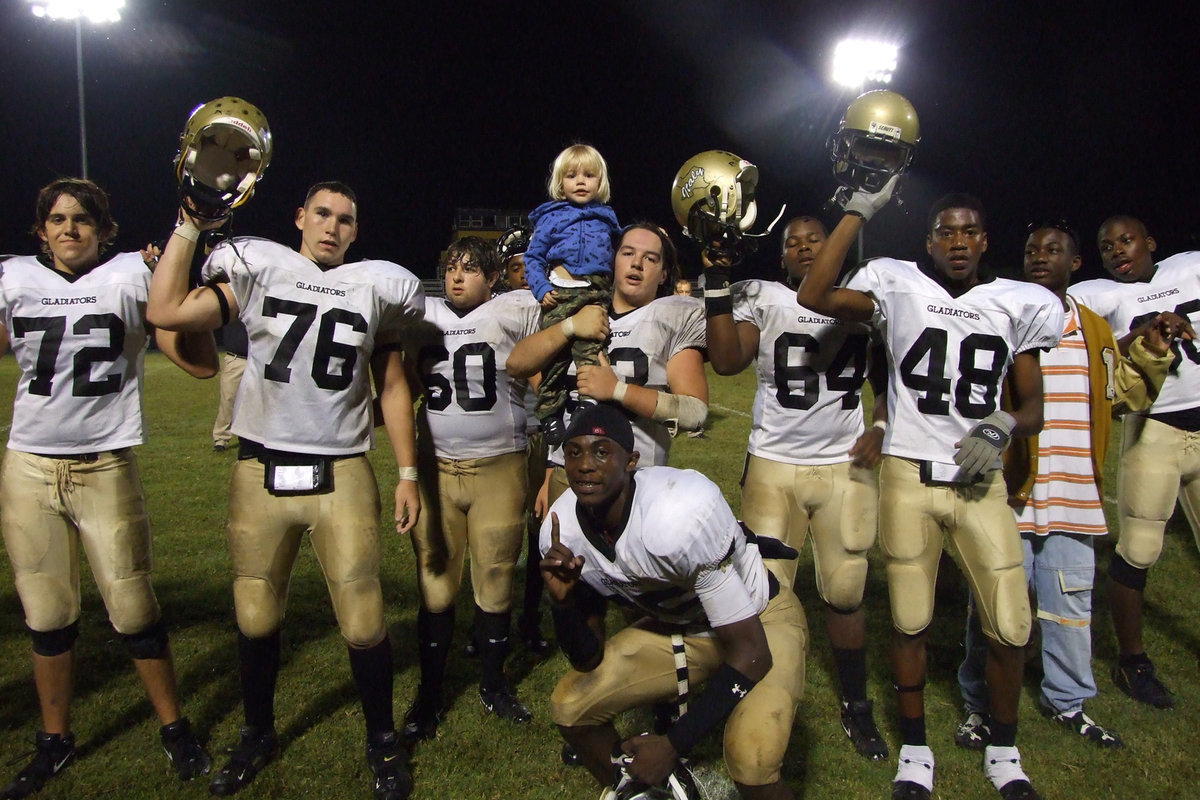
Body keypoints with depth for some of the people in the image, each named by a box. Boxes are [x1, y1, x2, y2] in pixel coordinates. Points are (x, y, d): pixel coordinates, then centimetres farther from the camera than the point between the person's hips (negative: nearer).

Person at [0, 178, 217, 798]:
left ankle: (174, 729, 22)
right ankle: (54, 742, 30)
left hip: (106, 469, -3)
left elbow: (201, 363, -9)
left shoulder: (132, 277, -2)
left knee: (133, 612, 3)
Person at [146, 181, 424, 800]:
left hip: (341, 475, 0)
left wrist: (408, 473, 5)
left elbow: (392, 386, 9)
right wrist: (189, 225, -3)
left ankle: (382, 740, 23)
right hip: (261, 471, 1)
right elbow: (166, 311, -7)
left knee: (363, 620, -1)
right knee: (257, 616, 12)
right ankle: (258, 736, 36)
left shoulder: (374, 287, 7)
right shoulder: (259, 271, 5)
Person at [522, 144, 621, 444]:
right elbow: (533, 257, 6)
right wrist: (541, 289, -6)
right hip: (562, 293, -2)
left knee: (592, 356, -1)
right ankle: (550, 413, 10)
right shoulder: (550, 216, 8)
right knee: (555, 356, 1)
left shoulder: (606, 217, 17)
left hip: (598, 296, 2)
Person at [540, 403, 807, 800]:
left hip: (760, 621, -5)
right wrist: (564, 603, -27)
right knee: (571, 707, -3)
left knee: (751, 763, -29)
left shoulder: (681, 514, -36)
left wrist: (673, 744, -25)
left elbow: (750, 652, -28)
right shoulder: (563, 532, -17)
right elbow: (588, 660, -6)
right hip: (676, 626, 6)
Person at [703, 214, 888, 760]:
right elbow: (726, 362, -16)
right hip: (773, 465, -1)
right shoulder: (762, 298, 0)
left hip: (845, 466, 2)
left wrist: (881, 428, 1)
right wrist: (718, 281, -17)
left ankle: (856, 706, 27)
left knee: (845, 594, 9)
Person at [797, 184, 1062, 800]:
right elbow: (812, 296, -15)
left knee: (1010, 626, 3)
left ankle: (1003, 749, 28)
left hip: (979, 480, 2)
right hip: (908, 476, -1)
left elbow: (1032, 406, 10)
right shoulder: (900, 288, 1)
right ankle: (915, 748, 28)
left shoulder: (1017, 304, 7)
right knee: (910, 622, 8)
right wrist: (860, 210, -11)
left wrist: (1000, 428, -13)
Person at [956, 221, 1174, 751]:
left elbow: (1125, 397, 15)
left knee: (1072, 606, 14)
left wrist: (1151, 354, 2)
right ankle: (981, 706, 20)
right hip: (1008, 493, -4)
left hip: (1074, 497, 4)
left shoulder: (1096, 329, 13)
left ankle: (1067, 701, 33)